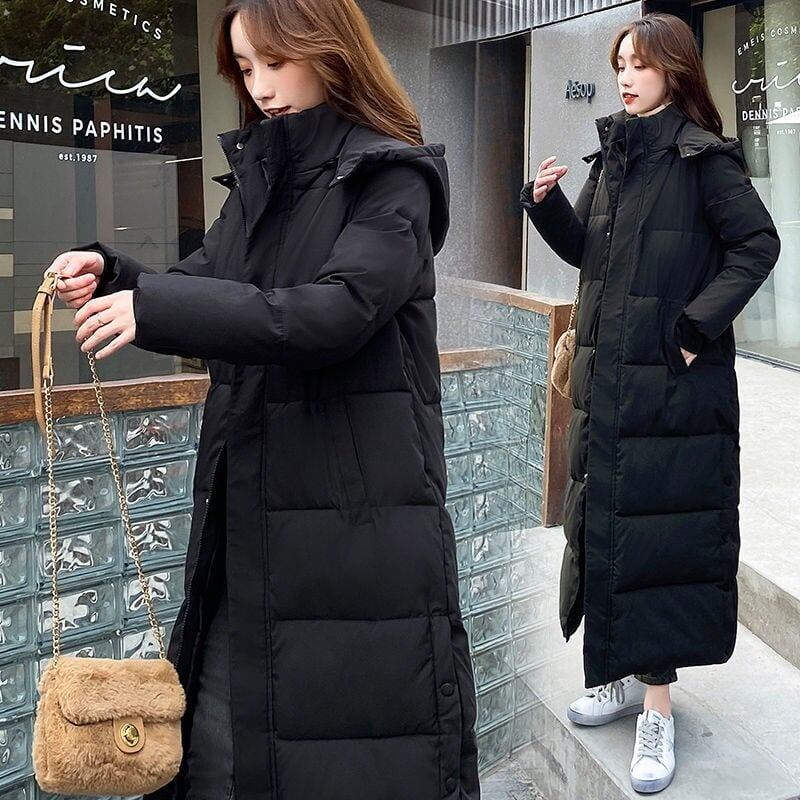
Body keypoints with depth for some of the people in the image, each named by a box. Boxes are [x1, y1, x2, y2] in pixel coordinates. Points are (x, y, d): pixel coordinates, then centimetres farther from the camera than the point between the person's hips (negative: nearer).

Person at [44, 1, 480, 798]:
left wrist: (154, 306, -24)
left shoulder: (393, 179, -6)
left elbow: (336, 312, -20)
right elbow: (204, 290, 15)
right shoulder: (258, 175, 15)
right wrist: (111, 272, -5)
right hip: (247, 516, 7)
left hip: (359, 517, -6)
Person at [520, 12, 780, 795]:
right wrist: (549, 203, -2)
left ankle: (657, 706, 11)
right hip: (605, 376, 7)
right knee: (607, 521, 14)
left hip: (671, 381, -7)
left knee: (659, 527, -2)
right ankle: (627, 671, 30)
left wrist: (697, 326, -17)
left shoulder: (703, 158, -9)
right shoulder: (612, 154, 11)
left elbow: (757, 245, -12)